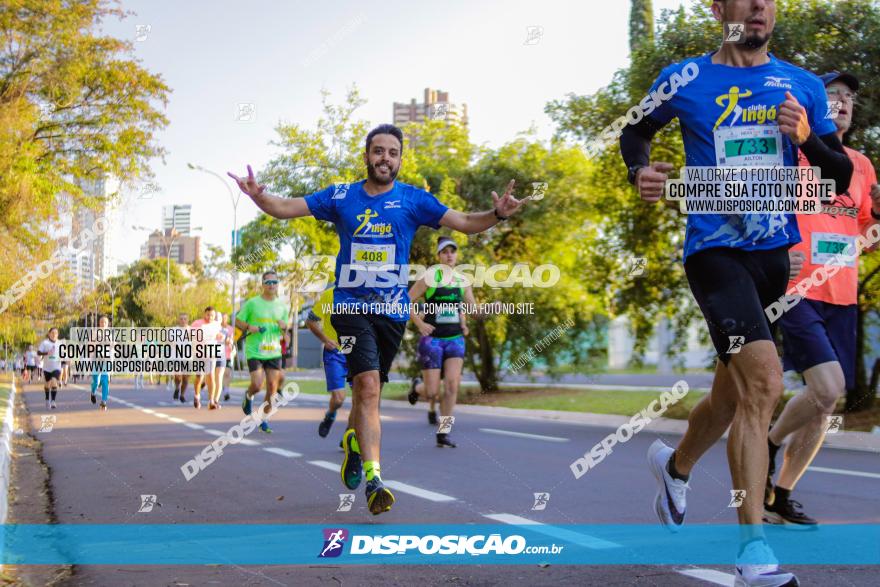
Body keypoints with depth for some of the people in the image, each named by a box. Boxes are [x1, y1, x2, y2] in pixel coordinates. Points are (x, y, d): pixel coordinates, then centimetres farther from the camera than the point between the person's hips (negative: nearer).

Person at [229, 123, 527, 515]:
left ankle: (354, 441, 44)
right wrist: (258, 195, -17)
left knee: (367, 389, 13)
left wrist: (497, 214, -19)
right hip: (351, 305, -2)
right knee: (368, 386, -17)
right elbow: (287, 208, 4)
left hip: (392, 309, 2)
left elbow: (464, 223, 0)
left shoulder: (413, 200, 4)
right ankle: (373, 479, -19)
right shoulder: (340, 197, 4)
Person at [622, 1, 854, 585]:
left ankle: (675, 466, 48)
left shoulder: (803, 86, 8)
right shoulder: (684, 80, 0)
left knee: (733, 391, 16)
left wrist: (807, 139, -10)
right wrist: (640, 171, -4)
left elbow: (842, 176, 10)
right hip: (715, 249, -5)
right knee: (764, 381, -22)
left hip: (775, 252, 5)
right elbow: (636, 131, 17)